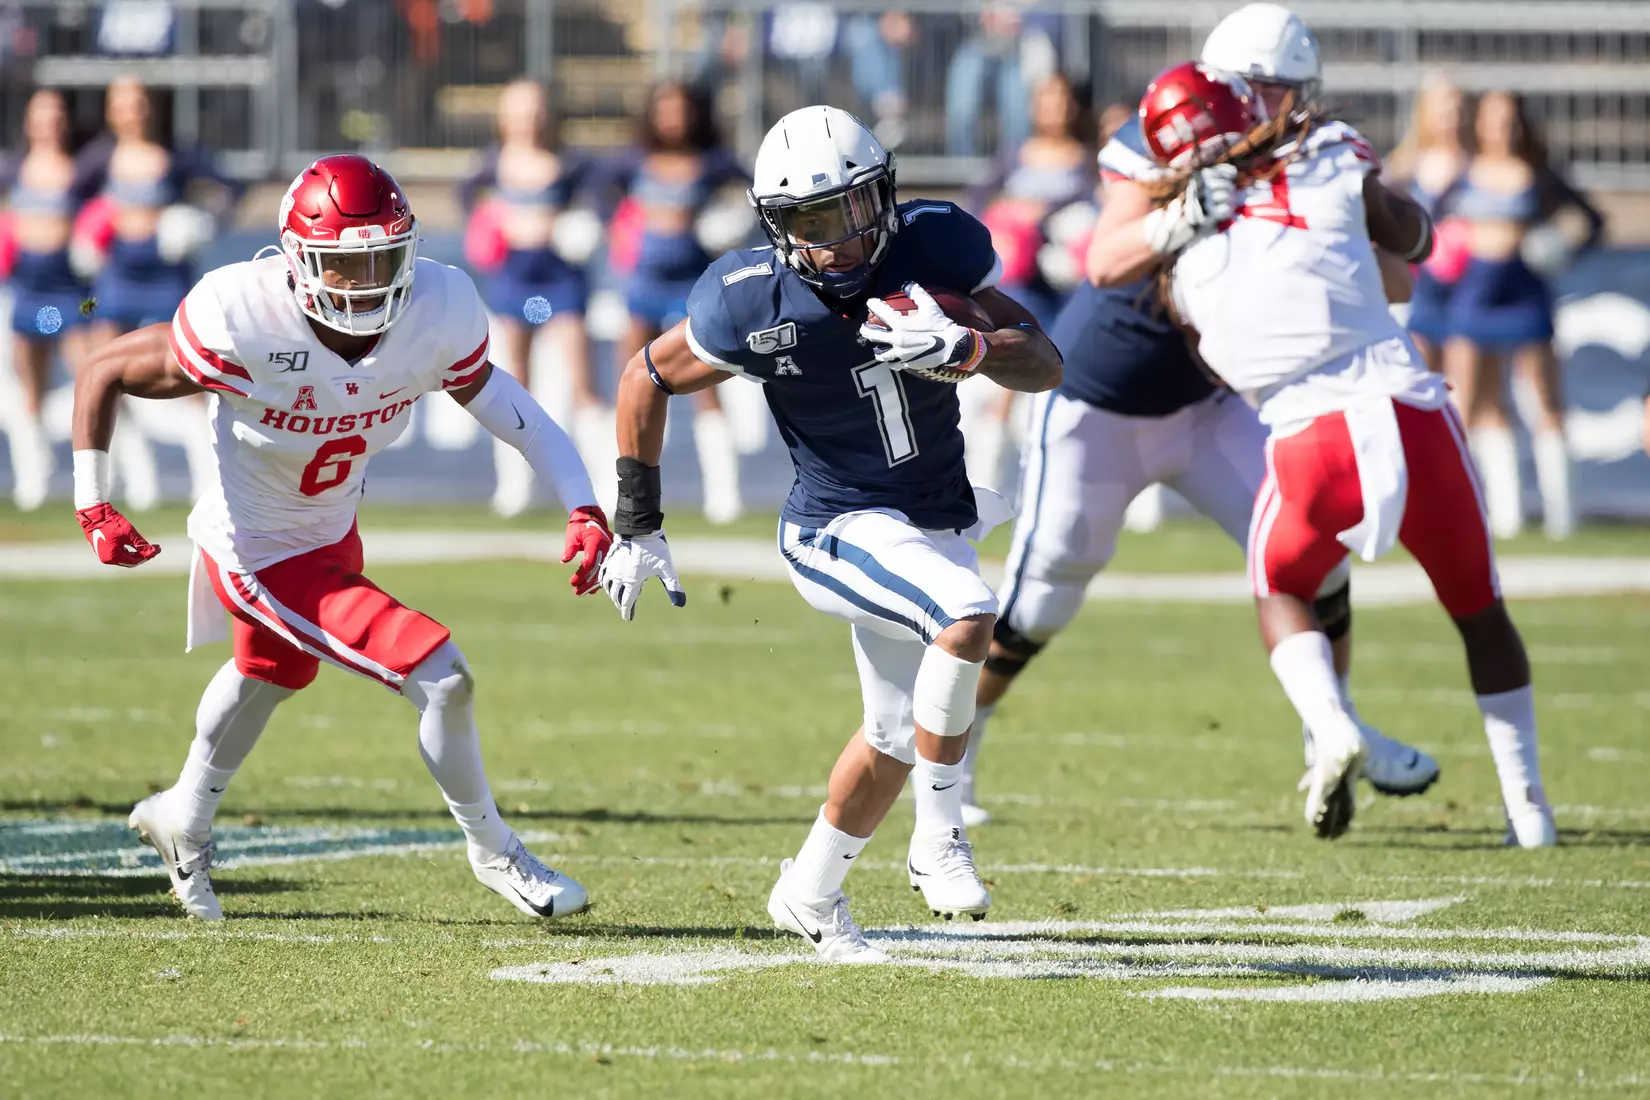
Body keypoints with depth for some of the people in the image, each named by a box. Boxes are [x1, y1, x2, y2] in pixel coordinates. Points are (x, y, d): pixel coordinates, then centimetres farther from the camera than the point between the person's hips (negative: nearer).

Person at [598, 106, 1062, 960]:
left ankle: (809, 895, 41)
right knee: (967, 615, -32)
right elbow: (648, 379, -3)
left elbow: (1045, 366, -14)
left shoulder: (938, 248, -15)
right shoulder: (751, 303, -20)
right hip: (845, 529, -5)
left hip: (939, 523, 5)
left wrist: (966, 349, -36)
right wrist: (636, 528, 0)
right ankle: (940, 841, -17)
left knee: (896, 736, 19)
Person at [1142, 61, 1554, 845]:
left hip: (1313, 437, -1)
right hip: (1413, 413, 1)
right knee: (1476, 604, 24)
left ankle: (1332, 728, -1)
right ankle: (1527, 805, 19)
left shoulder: (1185, 260, 9)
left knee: (1280, 590, 28)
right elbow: (1413, 242, 26)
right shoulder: (1335, 173, 8)